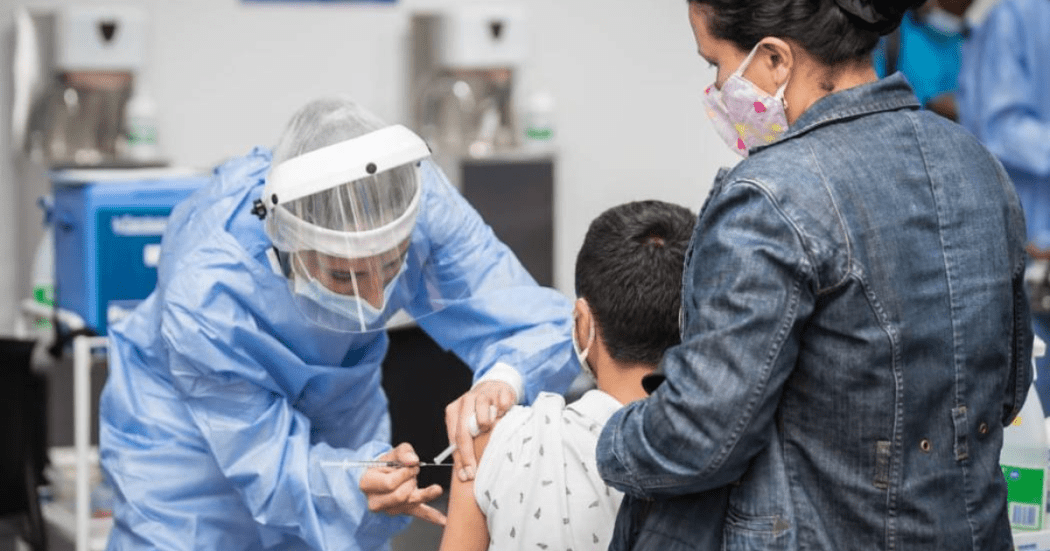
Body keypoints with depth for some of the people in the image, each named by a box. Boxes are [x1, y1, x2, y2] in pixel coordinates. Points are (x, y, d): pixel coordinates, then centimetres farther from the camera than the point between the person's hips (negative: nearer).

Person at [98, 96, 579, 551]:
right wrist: (355, 486, -53)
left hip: (336, 422, 3)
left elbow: (538, 324, -26)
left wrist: (502, 380, -49)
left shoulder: (416, 199, -30)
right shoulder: (204, 298, -39)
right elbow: (271, 457, -32)